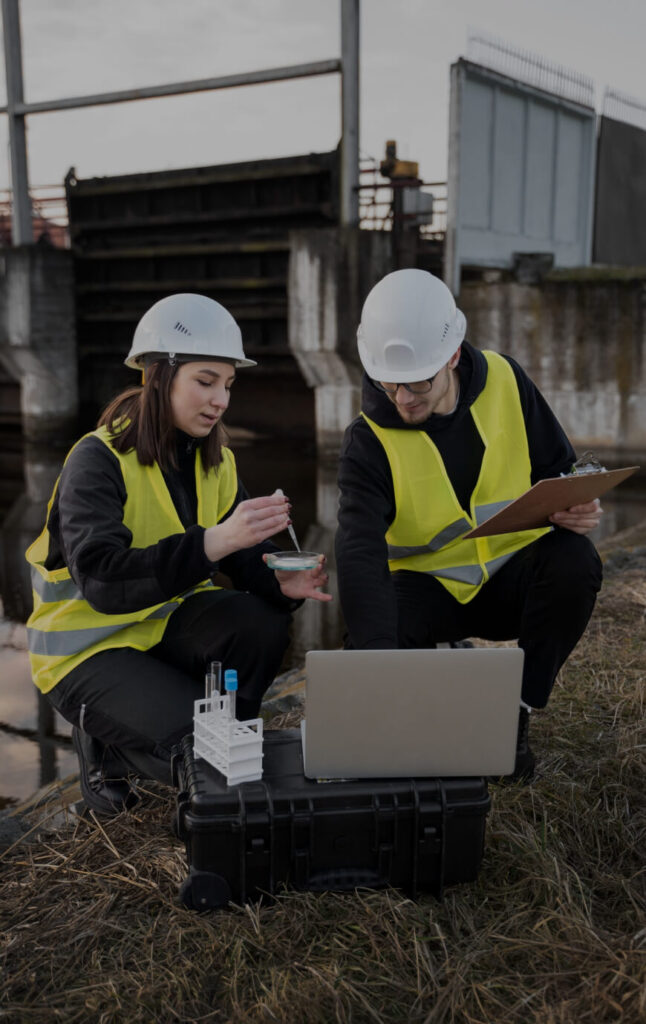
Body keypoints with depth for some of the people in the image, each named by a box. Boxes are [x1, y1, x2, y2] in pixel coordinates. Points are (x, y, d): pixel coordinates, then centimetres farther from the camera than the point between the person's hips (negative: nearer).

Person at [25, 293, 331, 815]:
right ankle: (103, 743, 6)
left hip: (170, 623, 6)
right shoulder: (98, 460, -19)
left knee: (263, 623, -24)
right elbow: (102, 581, -33)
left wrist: (281, 582, -28)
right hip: (89, 647, -6)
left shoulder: (214, 460, 2)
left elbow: (246, 560, -3)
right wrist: (214, 541, -45)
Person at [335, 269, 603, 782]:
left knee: (576, 563, -30)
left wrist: (575, 511, -22)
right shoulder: (369, 441, -17)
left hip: (514, 572, 2)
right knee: (368, 634, -30)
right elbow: (359, 554, -30)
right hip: (431, 586, -1)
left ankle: (515, 714, -12)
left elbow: (559, 469, 4)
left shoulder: (505, 380, -9)